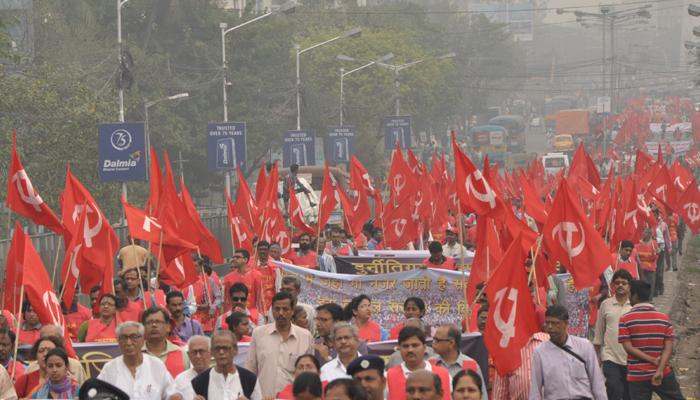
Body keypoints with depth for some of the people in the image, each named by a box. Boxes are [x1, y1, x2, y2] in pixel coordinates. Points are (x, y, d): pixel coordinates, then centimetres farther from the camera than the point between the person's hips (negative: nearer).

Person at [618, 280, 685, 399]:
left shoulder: (625, 320, -6)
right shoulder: (664, 318, 1)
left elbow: (628, 347, -12)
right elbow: (668, 348, -6)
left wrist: (653, 360, -11)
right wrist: (660, 369, -13)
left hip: (637, 375, -2)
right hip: (664, 374, 2)